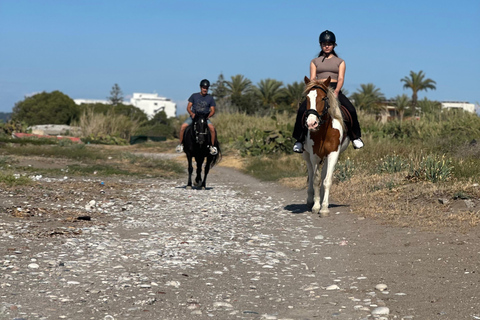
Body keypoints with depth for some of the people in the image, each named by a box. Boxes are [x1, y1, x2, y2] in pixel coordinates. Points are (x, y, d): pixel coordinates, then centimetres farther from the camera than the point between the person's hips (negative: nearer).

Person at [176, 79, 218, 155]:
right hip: (193, 116, 1)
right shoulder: (194, 96, 6)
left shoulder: (210, 98, 6)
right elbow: (188, 107, 4)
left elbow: (212, 111, 4)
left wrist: (208, 116, -16)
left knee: (212, 128, -29)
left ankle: (212, 146, -15)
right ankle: (181, 144, -8)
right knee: (183, 126, -24)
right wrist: (191, 113, -17)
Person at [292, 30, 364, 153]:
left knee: (351, 109, -27)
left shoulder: (340, 62, 16)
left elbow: (341, 78, 1)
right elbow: (312, 79, 6)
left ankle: (355, 137, -10)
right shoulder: (315, 62, 18)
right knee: (302, 110, -27)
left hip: (335, 90, 0)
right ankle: (299, 140, -18)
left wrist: (336, 92, -20)